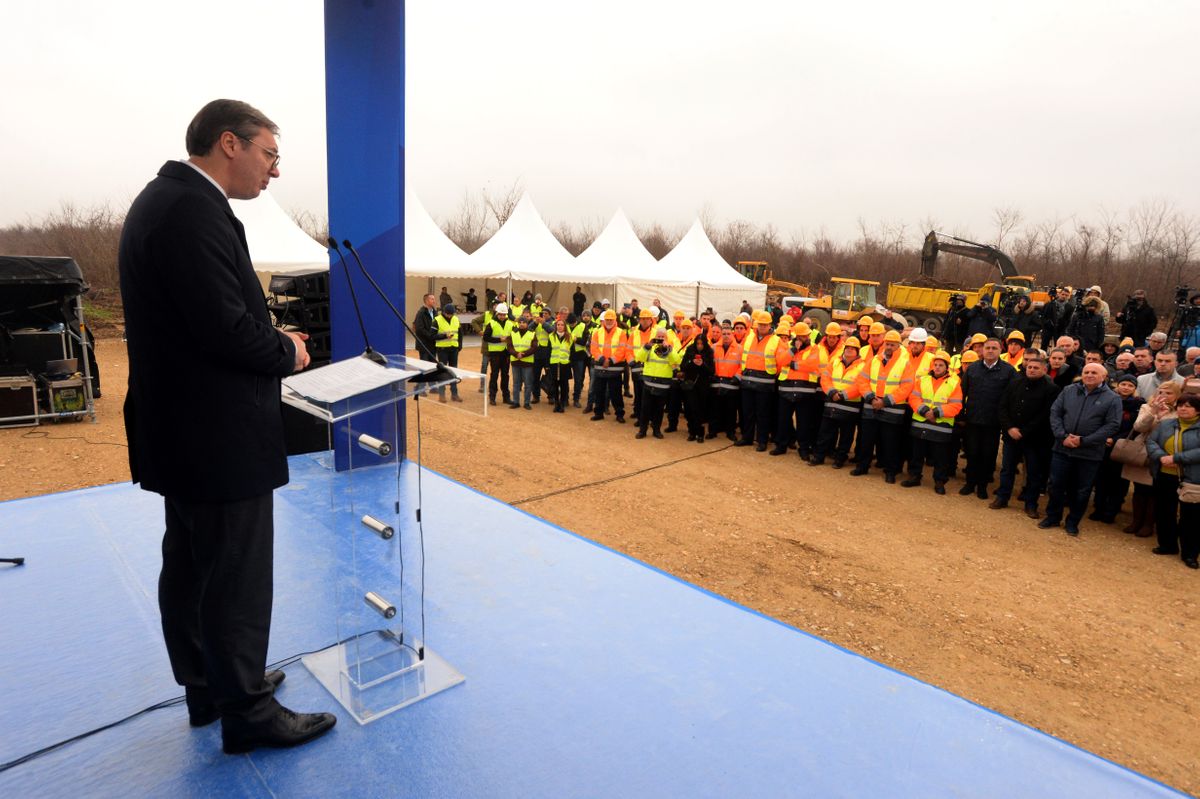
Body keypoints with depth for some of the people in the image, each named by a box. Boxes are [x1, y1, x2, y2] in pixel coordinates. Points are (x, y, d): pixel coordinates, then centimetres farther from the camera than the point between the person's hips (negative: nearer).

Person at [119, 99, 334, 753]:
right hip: (218, 437, -11)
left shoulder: (163, 197, 12)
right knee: (237, 579, 4)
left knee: (189, 569, 20)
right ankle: (246, 712, 21)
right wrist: (286, 351, -9)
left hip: (179, 430, 11)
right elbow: (225, 327, -26)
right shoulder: (194, 210, -21)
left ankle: (209, 687, 38)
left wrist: (272, 339, 5)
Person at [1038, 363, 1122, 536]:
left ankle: (1073, 522, 24)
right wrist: (1062, 436, -12)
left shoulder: (1112, 398, -3)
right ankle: (1053, 517, 25)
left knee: (1082, 490, 9)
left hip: (1090, 453, -2)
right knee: (1056, 484, 8)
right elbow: (1055, 413, 2)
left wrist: (1084, 441, -16)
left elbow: (1112, 425, -9)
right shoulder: (1068, 391, 4)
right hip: (1062, 448, 2)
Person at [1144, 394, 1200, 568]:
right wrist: (1161, 457, -17)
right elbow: (1151, 441, 0)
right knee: (1163, 512, 13)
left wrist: (1176, 458, -22)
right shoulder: (1166, 425, 8)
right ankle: (1167, 545, 30)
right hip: (1165, 477, 5)